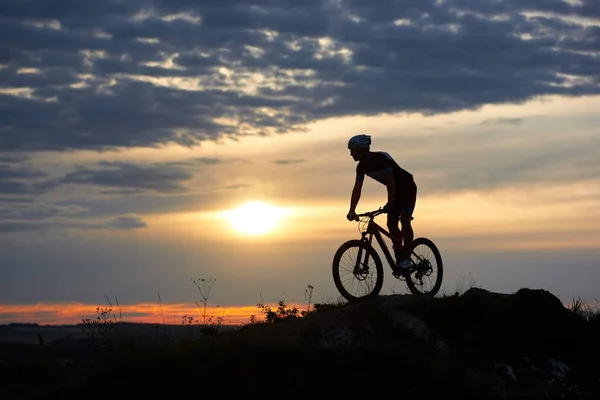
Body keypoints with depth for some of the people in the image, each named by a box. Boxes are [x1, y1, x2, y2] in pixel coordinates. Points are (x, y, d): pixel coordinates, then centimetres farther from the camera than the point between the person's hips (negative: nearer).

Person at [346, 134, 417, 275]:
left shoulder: (382, 158, -29)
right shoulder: (362, 167, -6)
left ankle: (406, 259, -20)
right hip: (395, 190, 8)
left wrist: (390, 203, -45)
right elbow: (357, 189, -9)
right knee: (391, 224, -2)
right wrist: (352, 211, -19)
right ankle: (399, 258, 6)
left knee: (405, 222, -19)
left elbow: (390, 181, -35)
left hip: (407, 187, -8)